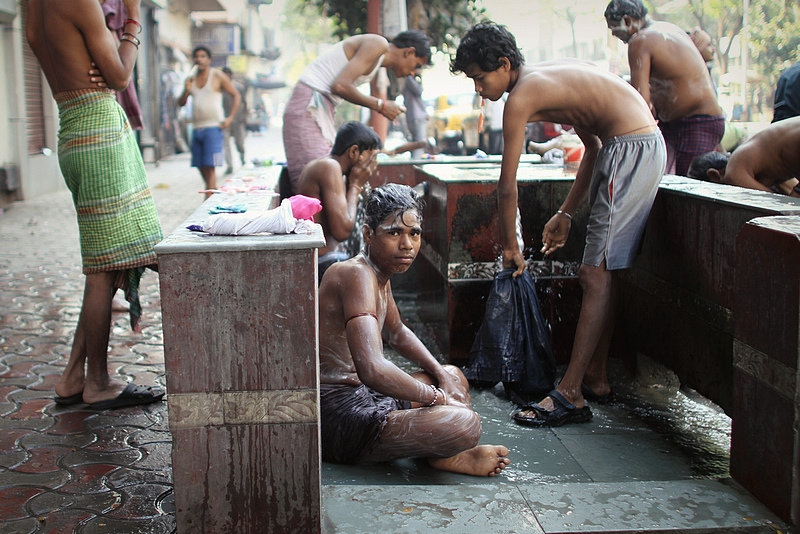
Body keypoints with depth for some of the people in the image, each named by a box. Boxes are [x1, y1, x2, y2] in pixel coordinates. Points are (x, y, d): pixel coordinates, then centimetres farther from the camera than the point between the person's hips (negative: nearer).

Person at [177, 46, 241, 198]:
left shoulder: (217, 76, 0)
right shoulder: (191, 80, 14)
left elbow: (236, 96, 0)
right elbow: (181, 103, 15)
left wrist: (230, 117, -10)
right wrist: (186, 92, -6)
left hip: (213, 127, -6)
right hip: (197, 128, 6)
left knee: (209, 166, -12)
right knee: (200, 165, 8)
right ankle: (214, 192, 23)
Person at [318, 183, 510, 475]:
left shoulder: (379, 273, 11)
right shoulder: (357, 274, -22)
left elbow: (398, 333, 29)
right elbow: (373, 370, -36)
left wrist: (441, 374, 13)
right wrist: (435, 396, -21)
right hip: (338, 415, -11)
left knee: (454, 376, 26)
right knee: (465, 424, -29)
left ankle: (443, 454, 1)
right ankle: (445, 457, 4)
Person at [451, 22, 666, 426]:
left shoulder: (522, 96, -10)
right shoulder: (550, 77, 17)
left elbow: (507, 187, -6)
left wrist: (510, 247, 7)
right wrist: (566, 214, 24)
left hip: (633, 150, -10)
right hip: (621, 147, 10)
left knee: (595, 274, -10)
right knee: (601, 271, 14)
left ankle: (570, 395, -8)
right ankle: (596, 379, 23)